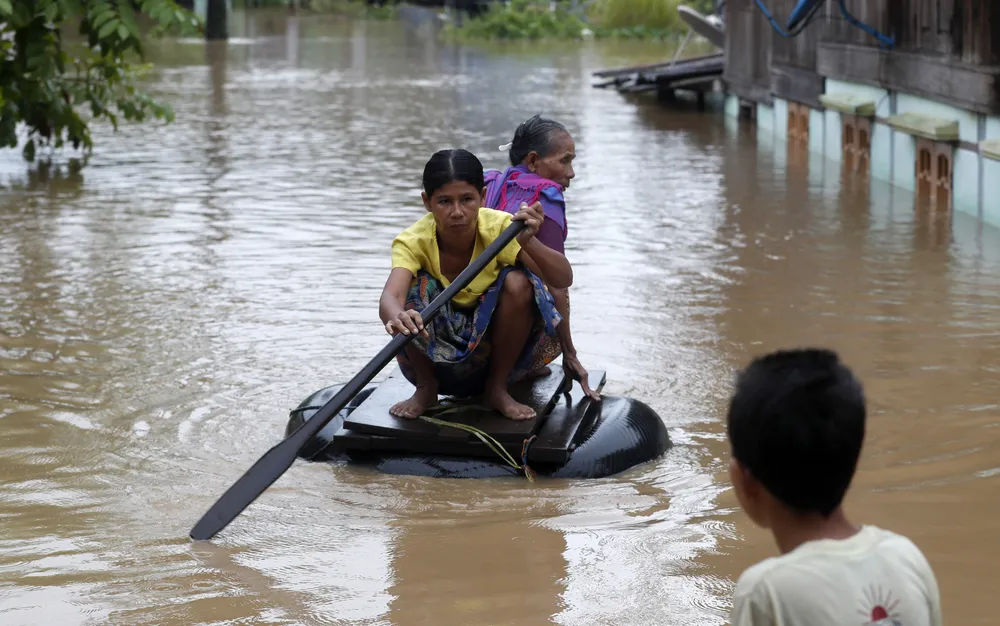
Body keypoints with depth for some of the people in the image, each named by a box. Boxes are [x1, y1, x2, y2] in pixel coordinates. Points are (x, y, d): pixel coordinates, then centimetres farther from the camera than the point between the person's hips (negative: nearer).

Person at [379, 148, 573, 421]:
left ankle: (497, 387, -7)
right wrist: (396, 317, -67)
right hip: (436, 355, 0)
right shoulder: (413, 241, -22)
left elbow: (564, 279, -29)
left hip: (492, 347, 1)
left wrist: (529, 243, -48)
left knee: (519, 283, -27)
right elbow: (390, 297, -42)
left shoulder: (500, 228, -21)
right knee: (414, 287, -28)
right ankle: (426, 388, -5)